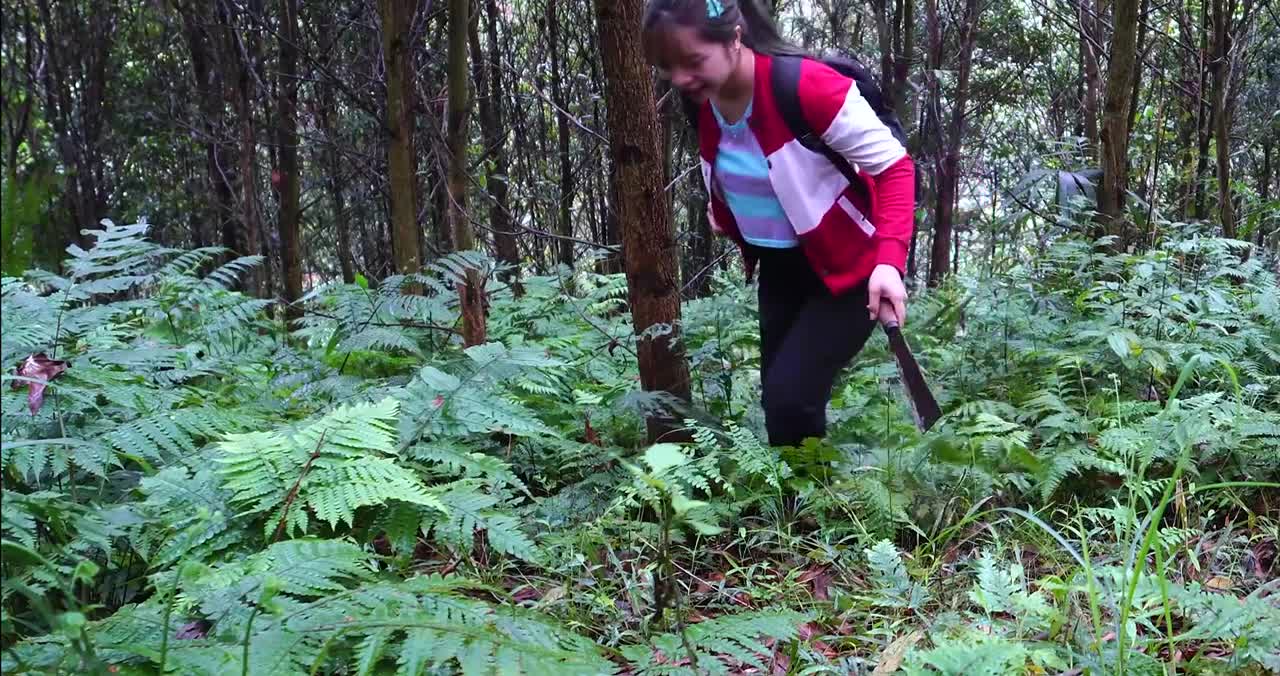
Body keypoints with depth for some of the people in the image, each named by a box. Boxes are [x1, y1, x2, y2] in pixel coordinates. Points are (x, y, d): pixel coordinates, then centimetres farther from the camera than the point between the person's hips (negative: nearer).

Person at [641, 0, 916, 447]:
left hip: (848, 266, -7)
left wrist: (890, 258, -31)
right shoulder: (699, 100, -7)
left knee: (789, 397, -16)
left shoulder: (806, 86, -28)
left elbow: (894, 166, -21)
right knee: (776, 397, 13)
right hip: (778, 268, 7)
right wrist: (722, 208, 2)